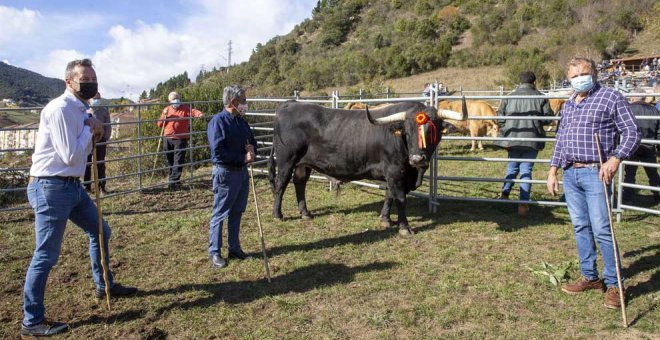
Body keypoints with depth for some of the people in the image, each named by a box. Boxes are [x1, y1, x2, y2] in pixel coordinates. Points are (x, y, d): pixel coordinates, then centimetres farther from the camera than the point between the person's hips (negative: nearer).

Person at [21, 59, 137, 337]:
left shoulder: (80, 110, 10)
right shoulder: (59, 109, -18)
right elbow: (70, 156, -21)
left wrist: (92, 132, 0)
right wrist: (89, 129, -9)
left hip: (73, 186, 10)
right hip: (51, 188, -10)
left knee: (100, 232, 20)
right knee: (46, 255, -3)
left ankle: (105, 286, 39)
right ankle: (31, 322, 10)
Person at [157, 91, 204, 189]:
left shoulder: (185, 108, 0)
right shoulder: (166, 109, 12)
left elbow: (193, 111, -20)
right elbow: (159, 124, 11)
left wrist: (200, 114, -43)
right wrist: (164, 115, -7)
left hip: (180, 139, -4)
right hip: (168, 139, 4)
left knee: (178, 162, -9)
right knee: (170, 161, 13)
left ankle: (174, 181, -10)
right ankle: (173, 178, 27)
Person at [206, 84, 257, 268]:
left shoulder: (241, 121, 10)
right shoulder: (218, 121, -14)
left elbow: (252, 140, 20)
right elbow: (218, 151, -21)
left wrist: (251, 147, -4)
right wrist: (243, 157, -18)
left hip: (242, 171, 8)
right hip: (225, 173, -8)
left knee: (237, 212, 16)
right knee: (220, 214, 2)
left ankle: (234, 248, 28)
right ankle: (214, 252, 14)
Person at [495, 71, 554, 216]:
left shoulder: (510, 97, 3)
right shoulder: (540, 98, -2)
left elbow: (500, 118, 3)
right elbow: (548, 118, -2)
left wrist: (505, 131, 15)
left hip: (512, 138, 2)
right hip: (533, 139, -2)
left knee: (512, 166, 19)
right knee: (526, 169, 2)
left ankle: (504, 194, 18)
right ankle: (523, 203, -1)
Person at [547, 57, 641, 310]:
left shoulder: (611, 98, -2)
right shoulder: (568, 105, 17)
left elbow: (632, 133, -6)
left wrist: (615, 159, -20)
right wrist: (553, 171, 17)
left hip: (595, 173, -6)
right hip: (570, 174, 6)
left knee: (601, 229, -6)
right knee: (580, 227, 11)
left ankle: (613, 284, 7)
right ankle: (590, 277, 23)